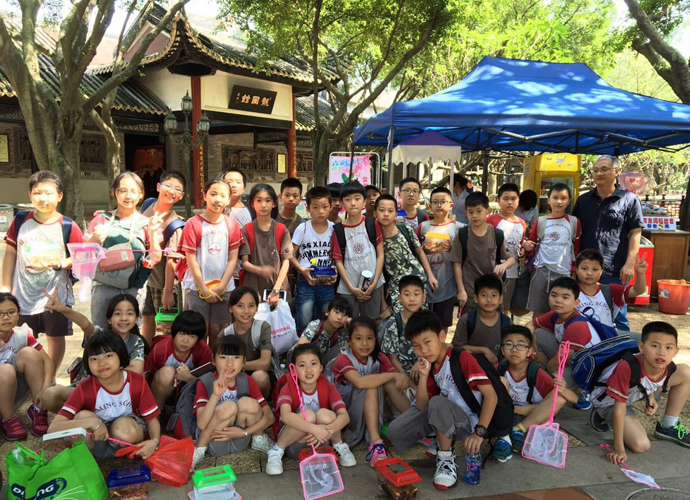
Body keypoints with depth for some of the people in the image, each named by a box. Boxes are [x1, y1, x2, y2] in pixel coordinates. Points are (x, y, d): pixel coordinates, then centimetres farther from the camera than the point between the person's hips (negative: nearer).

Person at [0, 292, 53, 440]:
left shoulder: (22, 335, -7)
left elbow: (46, 360, -9)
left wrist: (45, 388, -23)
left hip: (14, 393, 4)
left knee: (29, 353, -20)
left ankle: (38, 410, -11)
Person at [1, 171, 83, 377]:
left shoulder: (68, 227, -8)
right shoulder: (20, 221, 0)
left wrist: (59, 264, -23)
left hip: (55, 293, -1)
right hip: (23, 293, 2)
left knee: (55, 336, 11)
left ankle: (50, 380, 29)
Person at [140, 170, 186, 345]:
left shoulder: (175, 225, -20)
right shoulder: (147, 206, -3)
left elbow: (171, 260, -22)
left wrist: (167, 292, -21)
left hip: (163, 282, -6)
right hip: (142, 276, 6)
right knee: (147, 318, 19)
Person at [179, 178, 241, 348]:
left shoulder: (232, 225, 2)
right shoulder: (193, 224, -7)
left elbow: (233, 259, 2)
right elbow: (191, 260, -7)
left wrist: (221, 286, -6)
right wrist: (204, 290, -8)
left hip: (224, 288, 3)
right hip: (197, 287, -3)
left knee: (219, 331, 8)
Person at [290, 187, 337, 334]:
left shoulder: (334, 229, -1)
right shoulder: (302, 228, -6)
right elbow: (291, 255, -2)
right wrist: (302, 270, -17)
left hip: (328, 283, 2)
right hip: (306, 282, -2)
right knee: (303, 324, 0)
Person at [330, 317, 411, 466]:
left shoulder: (379, 358, -1)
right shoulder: (343, 359, -18)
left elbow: (397, 380, -10)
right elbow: (360, 382, -37)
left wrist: (403, 378, -33)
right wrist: (394, 375, -35)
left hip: (371, 411, 5)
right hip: (345, 412, -5)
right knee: (371, 387, -30)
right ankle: (375, 443, -37)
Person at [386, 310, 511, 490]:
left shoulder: (462, 358, -19)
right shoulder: (430, 366, 2)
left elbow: (491, 395, -23)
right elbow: (422, 407, -2)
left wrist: (479, 432, -26)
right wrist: (424, 376, -14)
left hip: (467, 421, -7)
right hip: (444, 416, 7)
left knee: (438, 403, -37)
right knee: (395, 431, -7)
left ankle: (446, 458, -16)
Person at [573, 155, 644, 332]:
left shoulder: (629, 200, -2)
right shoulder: (583, 200, 9)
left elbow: (635, 233, -4)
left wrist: (629, 264, -11)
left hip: (615, 271, -4)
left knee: (617, 316, 8)